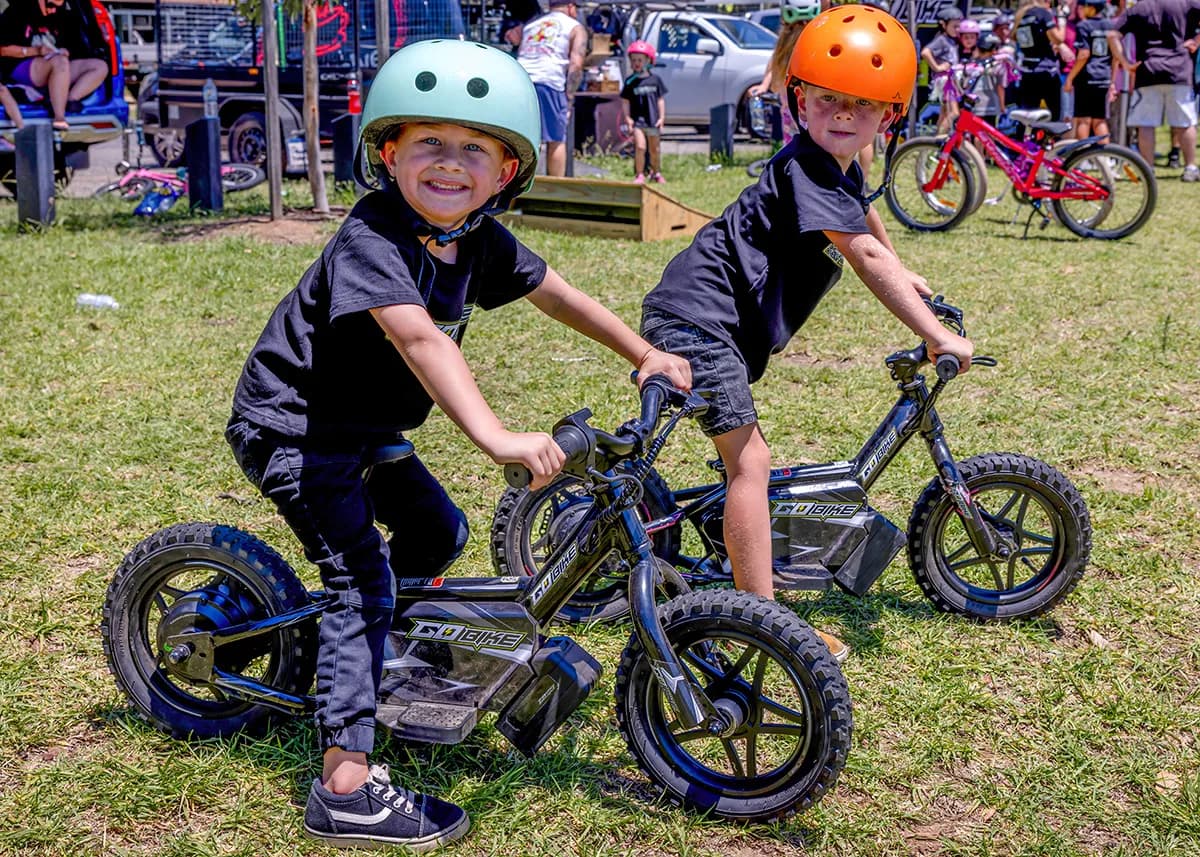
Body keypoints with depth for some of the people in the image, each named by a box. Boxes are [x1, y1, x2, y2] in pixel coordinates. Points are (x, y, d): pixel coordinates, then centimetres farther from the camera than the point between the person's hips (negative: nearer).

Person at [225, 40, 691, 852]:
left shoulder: (479, 242, -4)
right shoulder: (371, 242, -29)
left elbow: (557, 294, 10)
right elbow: (419, 338, -45)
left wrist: (647, 354, 12)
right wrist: (497, 436, -56)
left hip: (362, 427, 9)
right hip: (289, 426, -9)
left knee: (438, 530, 17)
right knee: (362, 578, -15)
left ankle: (360, 648, 40)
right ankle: (347, 790, -14)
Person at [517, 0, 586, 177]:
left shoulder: (530, 24, 30)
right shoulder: (576, 28, 14)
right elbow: (576, 64, 2)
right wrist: (569, 97, 1)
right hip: (549, 83, -4)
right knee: (556, 140, 5)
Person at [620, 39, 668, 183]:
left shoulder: (655, 79, 3)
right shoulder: (630, 81, 0)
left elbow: (660, 100, 6)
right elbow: (625, 101, 1)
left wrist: (662, 117, 0)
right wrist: (627, 118, -8)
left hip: (653, 120, 2)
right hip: (637, 120, -2)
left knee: (654, 149, 13)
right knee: (640, 147, -17)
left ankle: (656, 173, 32)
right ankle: (639, 175, -8)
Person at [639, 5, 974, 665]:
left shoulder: (839, 170, 11)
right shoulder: (805, 169, -21)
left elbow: (867, 219, 36)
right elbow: (865, 257, -27)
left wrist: (903, 278, 47)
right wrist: (937, 335, -26)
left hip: (705, 319, 11)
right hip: (698, 319, -10)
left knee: (743, 456, 19)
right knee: (749, 459, -13)